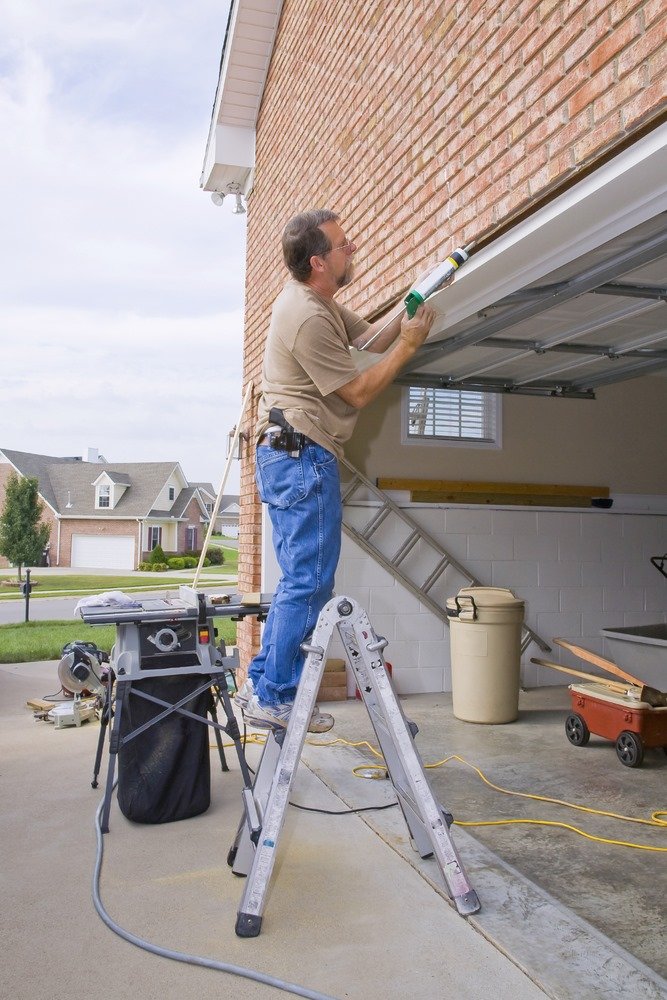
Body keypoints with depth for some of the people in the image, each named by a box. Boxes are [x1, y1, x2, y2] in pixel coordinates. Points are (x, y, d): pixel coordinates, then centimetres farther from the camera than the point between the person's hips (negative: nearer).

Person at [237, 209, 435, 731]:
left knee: (301, 581, 15)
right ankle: (275, 697, 3)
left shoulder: (316, 299, 15)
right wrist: (409, 345, -5)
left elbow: (370, 336, 19)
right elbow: (359, 392, -12)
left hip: (288, 456, 11)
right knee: (309, 582, -6)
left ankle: (261, 683, 21)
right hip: (302, 457, -11)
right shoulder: (309, 319, -18)